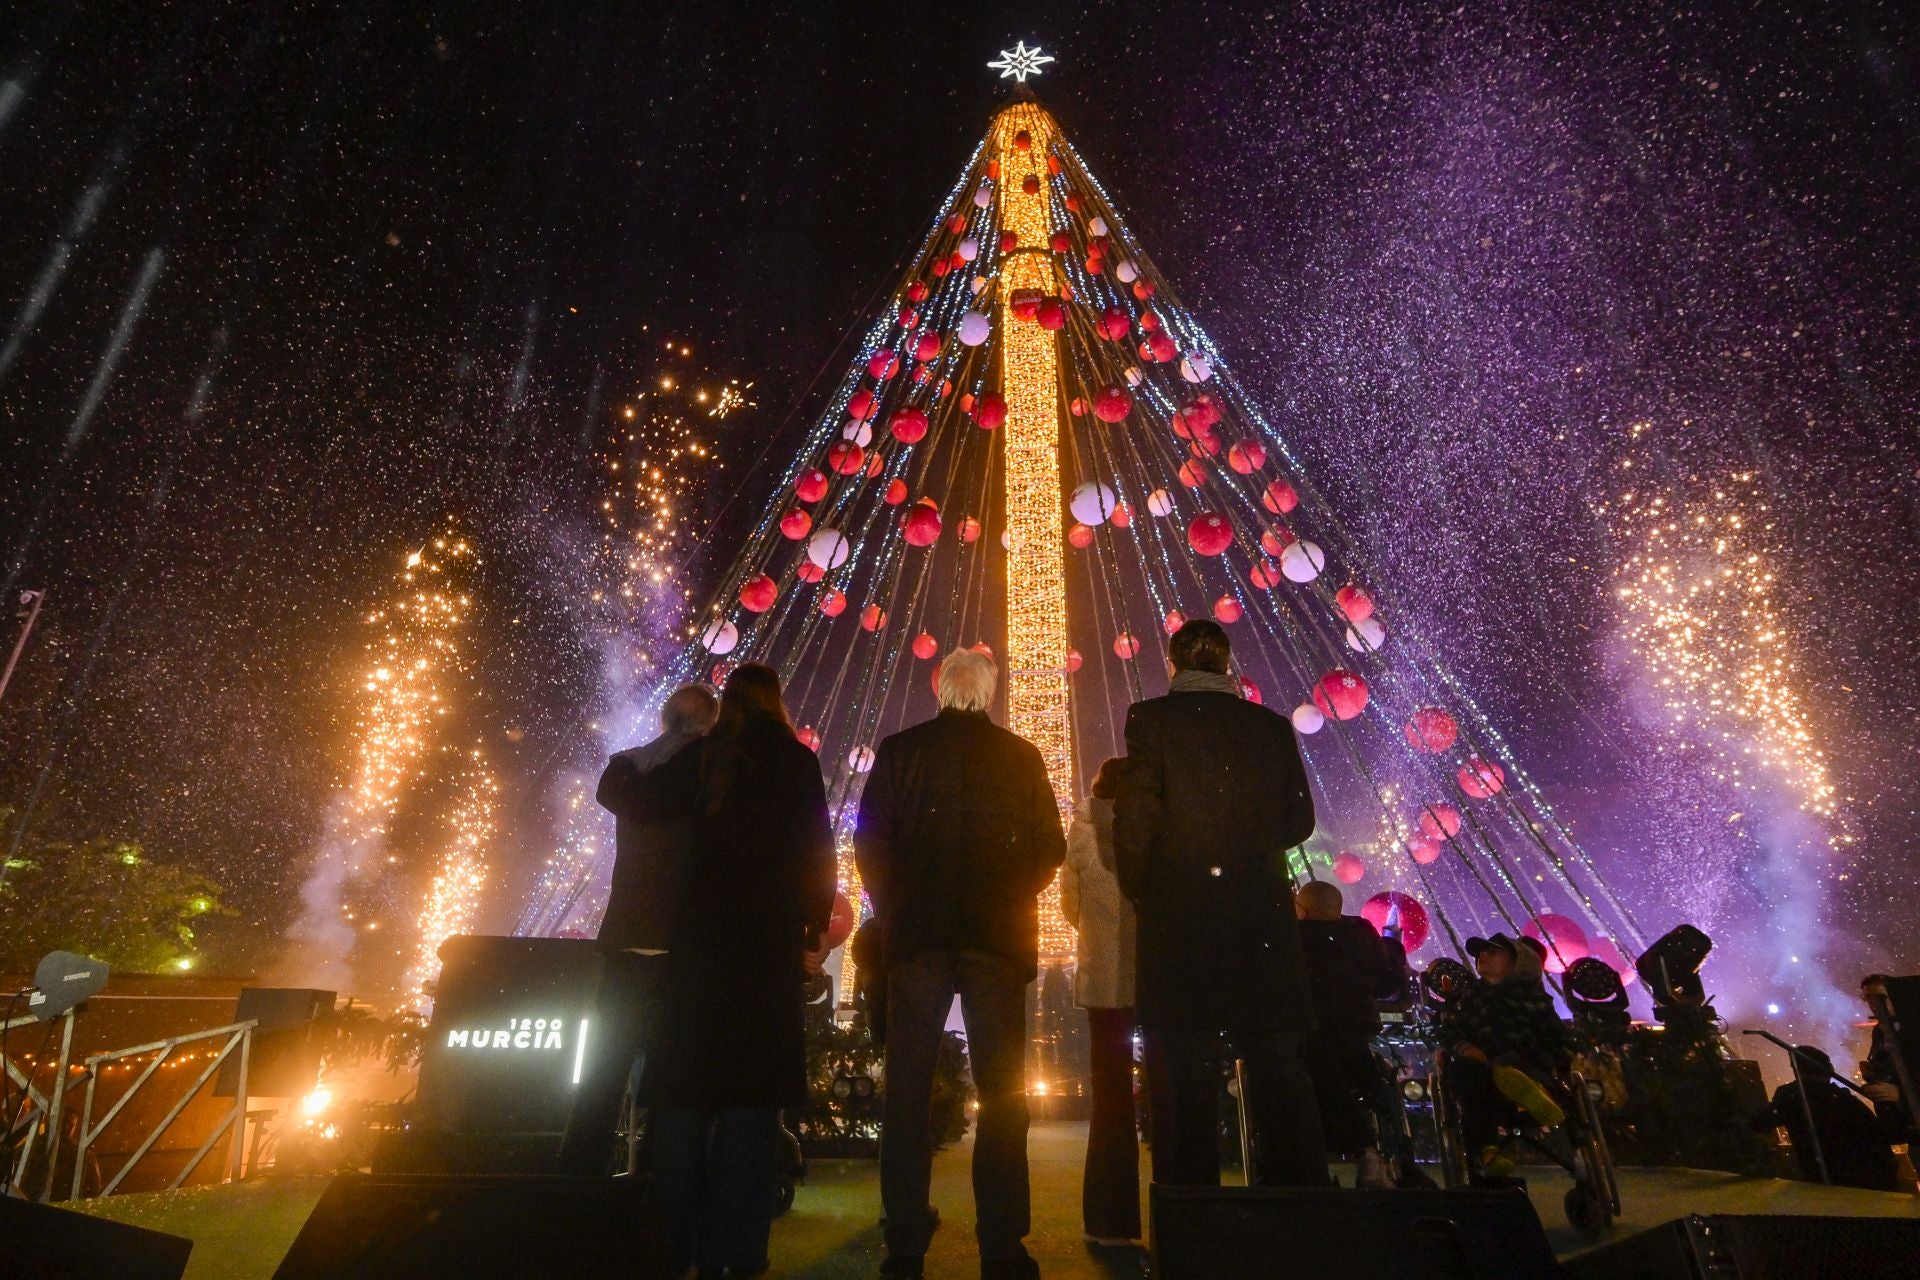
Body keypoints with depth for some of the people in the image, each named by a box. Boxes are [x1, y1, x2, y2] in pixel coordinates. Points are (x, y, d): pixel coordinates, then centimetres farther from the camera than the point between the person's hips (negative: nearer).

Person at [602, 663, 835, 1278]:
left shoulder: (703, 755, 6)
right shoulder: (797, 760, 2)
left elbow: (634, 803, 7)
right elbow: (819, 848, -1)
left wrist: (623, 785, 29)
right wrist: (815, 921, 6)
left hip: (703, 931, 2)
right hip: (772, 935, -1)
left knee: (685, 1079, 8)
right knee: (751, 1085, 0)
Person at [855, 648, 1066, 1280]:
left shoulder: (899, 749, 0)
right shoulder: (1021, 756, 1)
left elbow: (870, 842, 0)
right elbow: (1049, 848, 2)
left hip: (916, 935, 0)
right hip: (998, 939, 0)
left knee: (908, 1087, 8)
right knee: (1002, 1091, 7)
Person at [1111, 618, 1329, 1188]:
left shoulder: (1151, 718, -4)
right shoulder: (1272, 726, 6)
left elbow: (1135, 814, -11)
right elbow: (1299, 820, 10)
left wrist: (1137, 890, 3)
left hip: (1177, 912, -3)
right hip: (1264, 916, 3)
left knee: (1184, 1076, 3)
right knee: (1277, 1068, 12)